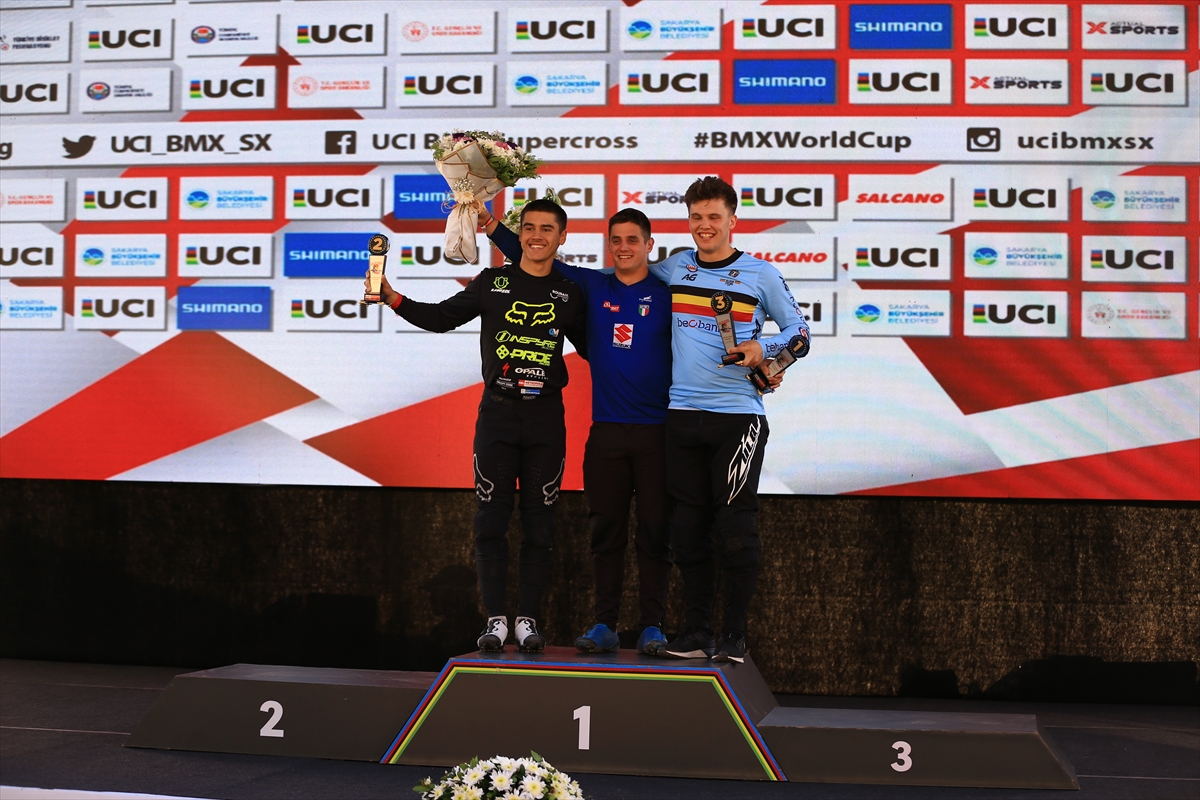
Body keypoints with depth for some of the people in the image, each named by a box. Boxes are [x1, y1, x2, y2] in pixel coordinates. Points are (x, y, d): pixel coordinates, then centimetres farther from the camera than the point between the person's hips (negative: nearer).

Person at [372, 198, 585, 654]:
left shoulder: (569, 295, 8)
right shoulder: (492, 282, 7)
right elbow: (442, 318, 11)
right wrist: (392, 298, 0)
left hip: (546, 417, 0)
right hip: (497, 414, 0)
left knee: (539, 523, 3)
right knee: (490, 521, -1)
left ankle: (528, 619, 11)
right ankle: (496, 620, 6)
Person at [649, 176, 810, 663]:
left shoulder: (760, 274, 3)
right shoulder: (672, 269, 11)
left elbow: (799, 330, 8)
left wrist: (763, 348, -9)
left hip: (738, 416, -3)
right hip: (682, 416, 3)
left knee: (735, 530, -4)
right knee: (688, 529, 6)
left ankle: (734, 636, 5)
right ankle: (697, 632, 16)